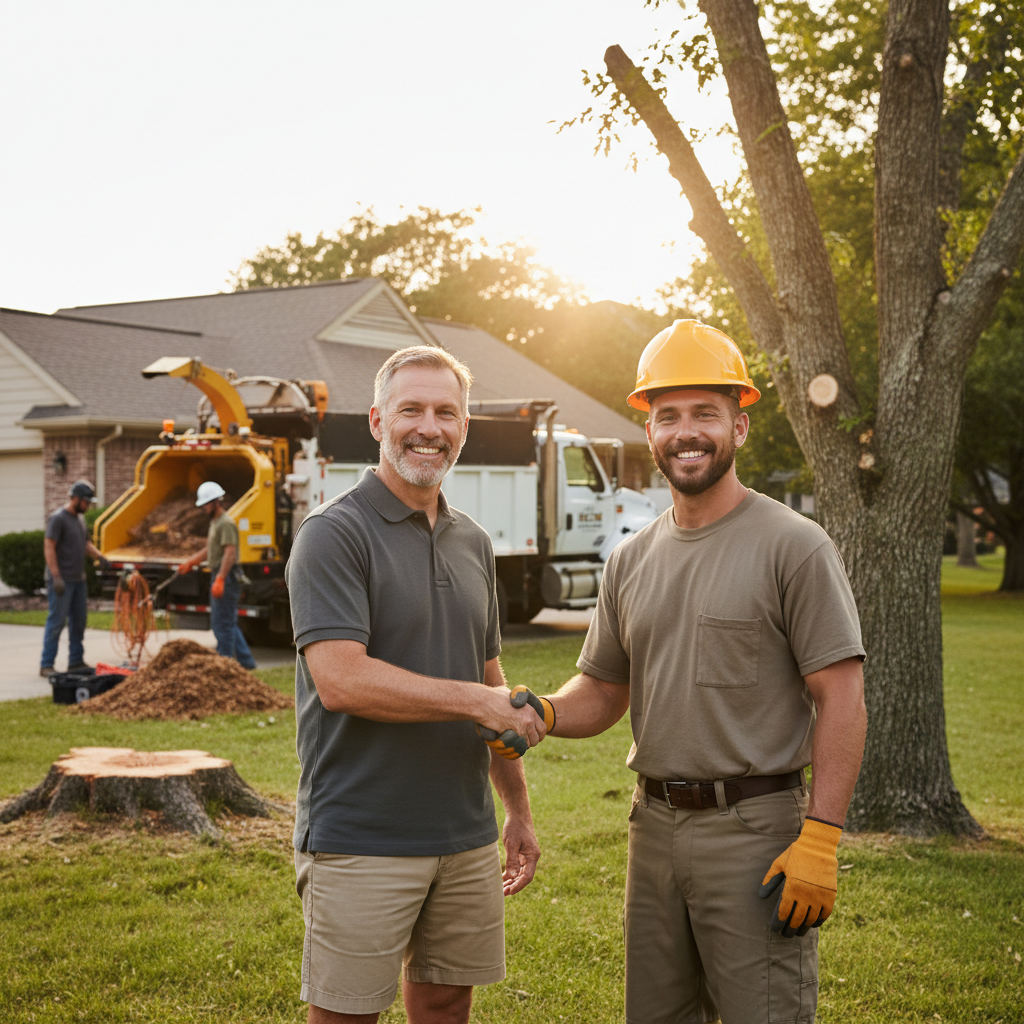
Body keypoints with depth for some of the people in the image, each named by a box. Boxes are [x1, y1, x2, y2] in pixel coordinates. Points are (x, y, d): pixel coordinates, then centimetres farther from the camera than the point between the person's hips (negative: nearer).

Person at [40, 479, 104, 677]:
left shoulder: (80, 518, 15)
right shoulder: (58, 518, -12)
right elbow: (49, 548, -16)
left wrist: (99, 557, 8)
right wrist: (56, 577, -21)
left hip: (78, 580, 9)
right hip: (62, 581, -9)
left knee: (78, 621, 11)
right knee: (56, 622, -7)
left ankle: (76, 662, 18)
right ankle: (46, 665, -2)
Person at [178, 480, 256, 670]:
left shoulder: (226, 523, -14)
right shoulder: (214, 521, 19)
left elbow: (230, 552, -23)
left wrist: (220, 579, -29)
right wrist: (190, 562, 21)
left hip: (226, 576, -11)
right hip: (219, 576, 11)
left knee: (223, 623, -6)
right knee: (226, 622, 14)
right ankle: (245, 660, 20)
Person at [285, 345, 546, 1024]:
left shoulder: (473, 542, 13)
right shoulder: (334, 534, -10)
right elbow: (340, 680, -21)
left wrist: (519, 809, 18)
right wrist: (477, 701, -15)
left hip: (466, 838, 7)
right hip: (361, 840, -6)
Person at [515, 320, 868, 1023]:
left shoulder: (794, 546, -7)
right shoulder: (631, 560, 11)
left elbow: (840, 697, -11)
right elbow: (603, 692, 16)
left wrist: (819, 840, -17)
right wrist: (541, 712, -7)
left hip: (755, 830, -6)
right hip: (654, 826, 6)